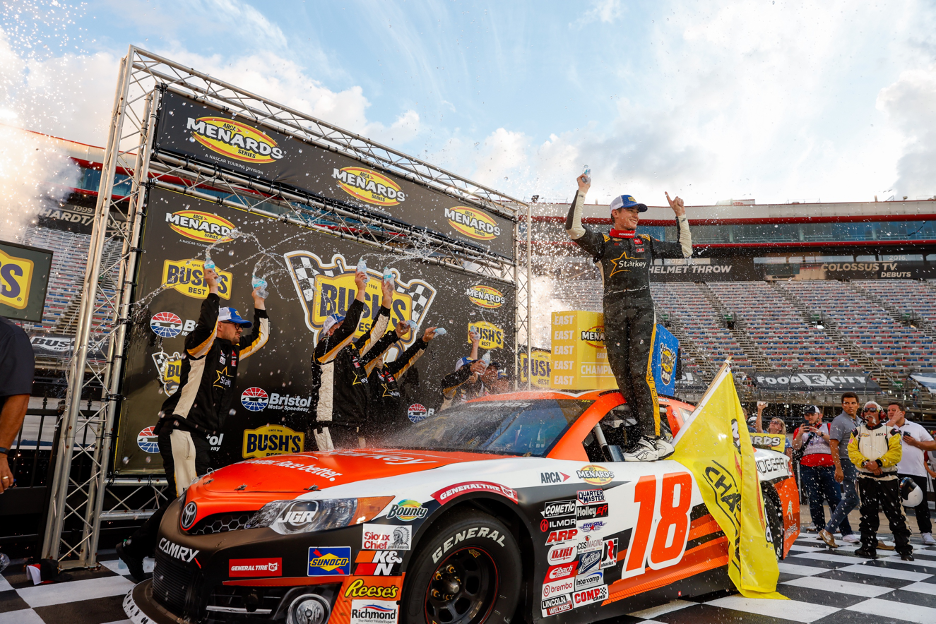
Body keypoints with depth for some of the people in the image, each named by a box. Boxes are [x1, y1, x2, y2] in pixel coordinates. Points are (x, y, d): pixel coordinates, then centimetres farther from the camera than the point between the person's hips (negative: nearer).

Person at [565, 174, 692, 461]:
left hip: (642, 309, 0)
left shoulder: (647, 243, 21)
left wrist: (681, 216, 26)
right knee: (622, 375, -4)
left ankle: (650, 437, -10)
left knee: (639, 371, -14)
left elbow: (684, 250, 30)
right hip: (614, 311, 0)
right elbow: (573, 228, -4)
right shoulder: (602, 241, 12)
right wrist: (582, 193, -3)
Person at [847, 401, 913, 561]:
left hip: (888, 479, -2)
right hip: (866, 479, 2)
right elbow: (852, 452, 2)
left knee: (895, 513, -3)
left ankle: (905, 549, 8)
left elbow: (896, 453, -7)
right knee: (868, 513, 7)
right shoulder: (857, 432, 12)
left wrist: (879, 462, -20)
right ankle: (868, 548, 15)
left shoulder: (890, 431, 4)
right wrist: (866, 463, -15)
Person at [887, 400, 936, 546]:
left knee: (921, 504, 5)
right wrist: (893, 420, -10)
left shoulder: (916, 427, 12)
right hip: (896, 472, -1)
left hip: (917, 472, 1)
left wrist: (915, 442, -4)